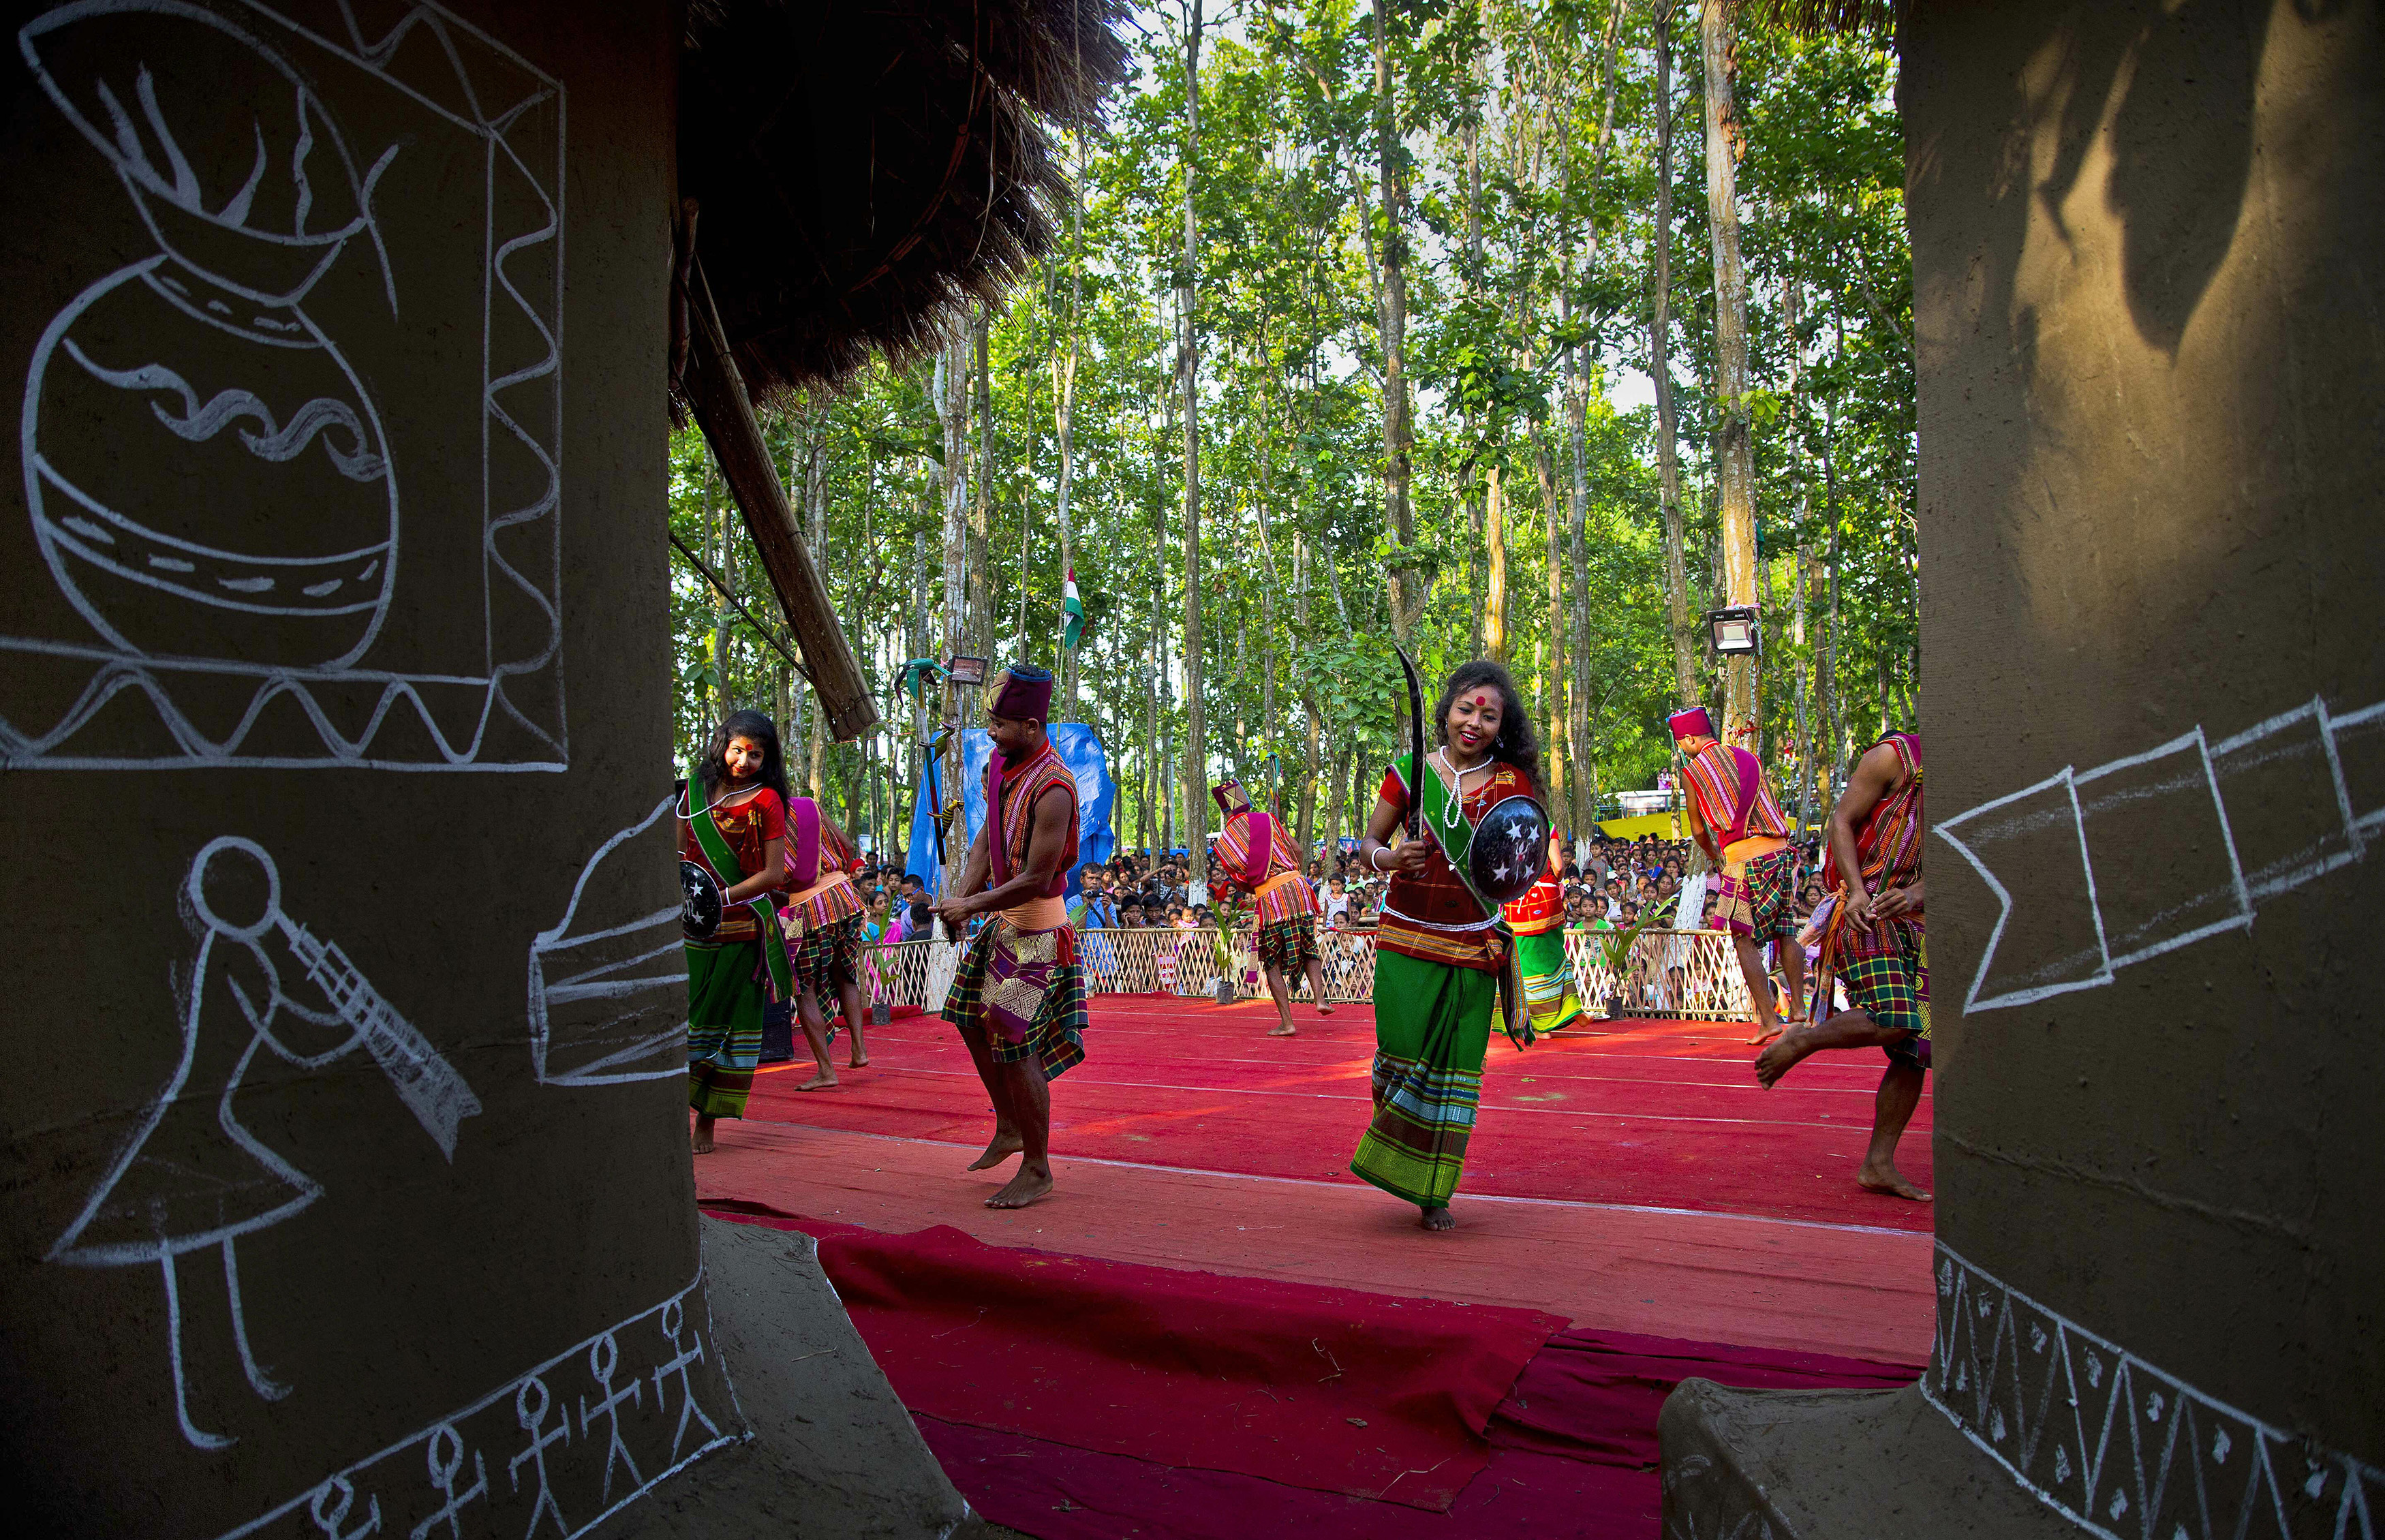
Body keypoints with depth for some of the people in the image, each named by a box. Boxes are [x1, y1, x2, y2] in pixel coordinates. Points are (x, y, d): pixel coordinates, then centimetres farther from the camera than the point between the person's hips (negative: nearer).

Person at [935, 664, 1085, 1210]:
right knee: (973, 1022, 17)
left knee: (1016, 1046, -4)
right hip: (1003, 921, 9)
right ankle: (1009, 1129, 36)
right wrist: (962, 897, -3)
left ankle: (1037, 1170, 11)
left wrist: (973, 906, -15)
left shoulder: (1053, 790, -26)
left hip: (1037, 929, -9)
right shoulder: (1001, 765, 2)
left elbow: (1036, 880, -24)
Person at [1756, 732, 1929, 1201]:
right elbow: (1842, 824, -5)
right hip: (1867, 915, -7)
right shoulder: (1893, 757, -2)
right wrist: (1857, 892, -19)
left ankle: (1878, 1166, 7)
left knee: (1916, 1048, 1)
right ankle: (1800, 1040, 0)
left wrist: (1914, 895, -11)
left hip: (1913, 926, 7)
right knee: (1893, 1023, -26)